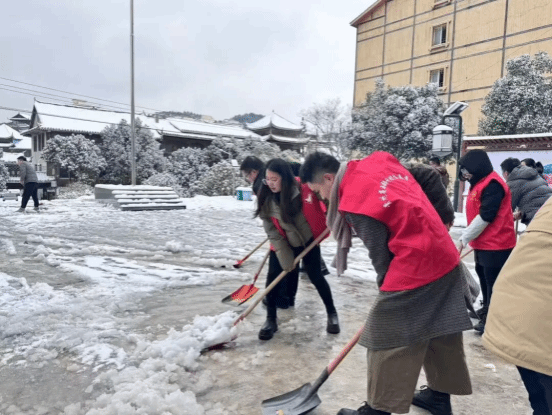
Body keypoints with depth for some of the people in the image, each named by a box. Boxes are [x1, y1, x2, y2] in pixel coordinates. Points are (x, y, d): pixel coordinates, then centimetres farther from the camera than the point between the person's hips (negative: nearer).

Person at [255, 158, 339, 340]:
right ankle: (271, 320, 11)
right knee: (273, 277, -6)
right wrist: (286, 258, -17)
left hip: (308, 240, -2)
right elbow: (272, 232, -15)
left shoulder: (303, 190, -27)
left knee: (316, 277, 4)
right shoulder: (265, 199, -19)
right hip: (282, 244, 2)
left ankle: (332, 313, 26)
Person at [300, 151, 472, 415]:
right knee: (441, 332, 21)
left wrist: (386, 285, 6)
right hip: (446, 258, 10)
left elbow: (379, 253, -11)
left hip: (414, 270, -9)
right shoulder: (379, 161, 6)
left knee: (387, 341, 4)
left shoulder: (353, 202, -17)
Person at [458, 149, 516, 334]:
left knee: (493, 282, -2)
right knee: (484, 276, 21)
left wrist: (464, 239, -19)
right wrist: (466, 238, 9)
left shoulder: (492, 184, -19)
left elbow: (485, 217, -24)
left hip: (496, 244, -10)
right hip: (483, 243, 10)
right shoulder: (478, 183, 13)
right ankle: (488, 310, 36)